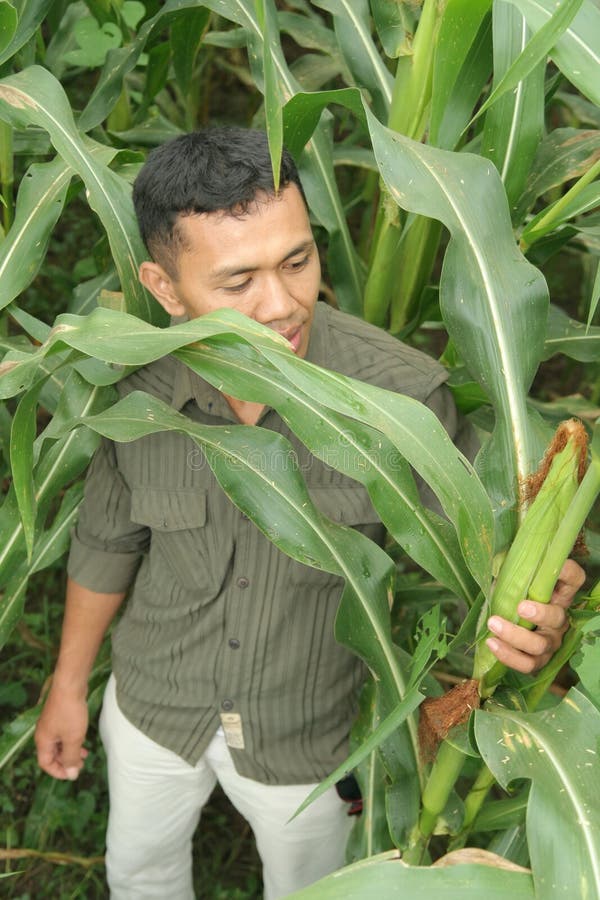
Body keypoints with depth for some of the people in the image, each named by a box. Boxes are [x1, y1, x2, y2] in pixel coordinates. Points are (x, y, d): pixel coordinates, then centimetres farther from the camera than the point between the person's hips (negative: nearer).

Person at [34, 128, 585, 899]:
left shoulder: (402, 394, -32)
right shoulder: (138, 383, -22)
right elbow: (108, 536, -4)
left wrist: (528, 617, -44)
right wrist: (68, 685, 8)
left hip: (309, 729, -2)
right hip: (155, 697, 3)